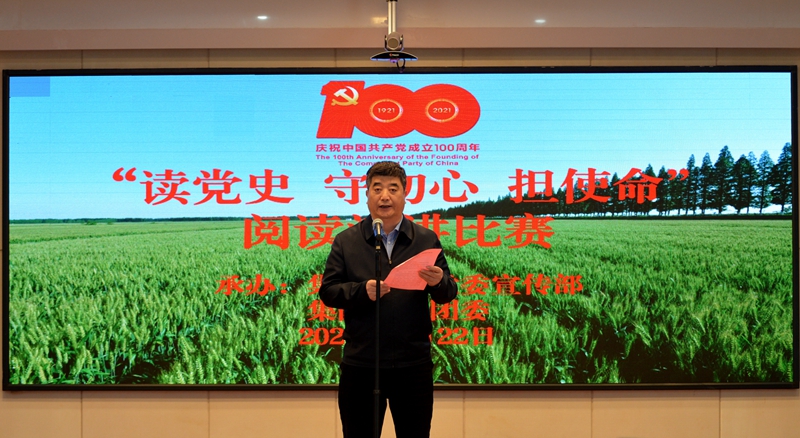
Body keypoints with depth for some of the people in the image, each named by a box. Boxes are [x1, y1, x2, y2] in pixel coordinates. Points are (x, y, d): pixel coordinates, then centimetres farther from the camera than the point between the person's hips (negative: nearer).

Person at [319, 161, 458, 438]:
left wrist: (438, 282, -20)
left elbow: (448, 293, 4)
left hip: (413, 363, 0)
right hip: (360, 364, 0)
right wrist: (362, 291, -21)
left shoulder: (427, 239, 6)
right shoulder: (345, 241, 4)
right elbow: (327, 291, -2)